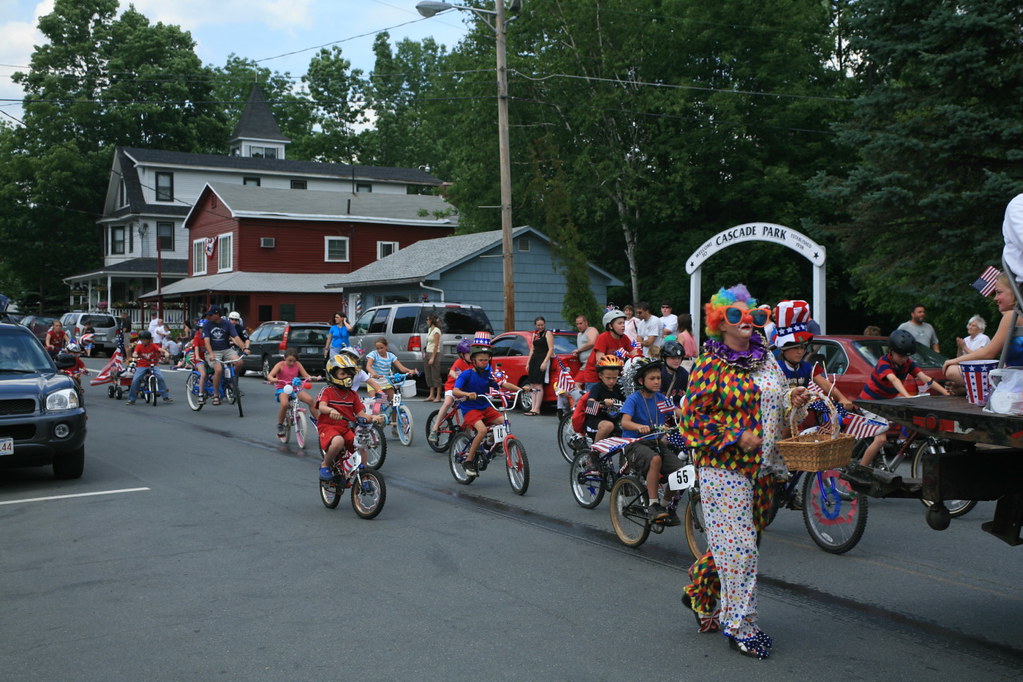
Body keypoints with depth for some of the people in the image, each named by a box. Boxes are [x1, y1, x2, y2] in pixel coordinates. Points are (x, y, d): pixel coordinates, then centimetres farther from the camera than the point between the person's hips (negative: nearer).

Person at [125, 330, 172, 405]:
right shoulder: (139, 346, -1)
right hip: (141, 366, 0)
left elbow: (160, 349, -17)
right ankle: (131, 400, 0)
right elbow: (135, 353, -17)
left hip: (153, 365, 0)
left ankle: (166, 397, -11)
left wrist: (165, 352, -38)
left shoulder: (153, 345, -1)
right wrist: (134, 356, -41)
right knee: (135, 380, -16)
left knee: (160, 377, -22)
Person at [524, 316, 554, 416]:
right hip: (534, 359, 8)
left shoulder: (548, 333, -2)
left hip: (543, 359, -8)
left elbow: (551, 349, -9)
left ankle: (536, 409, -14)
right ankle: (533, 407, 1)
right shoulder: (535, 334, 19)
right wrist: (528, 362, 14)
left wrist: (545, 362, -18)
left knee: (538, 385, -12)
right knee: (532, 385, 2)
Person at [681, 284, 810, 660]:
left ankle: (699, 592, 36)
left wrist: (792, 401, -1)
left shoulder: (766, 360, 12)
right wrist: (738, 436, -18)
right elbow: (694, 415, -10)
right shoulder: (710, 366, -8)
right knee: (737, 544, -6)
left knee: (733, 540, 14)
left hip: (760, 467, 7)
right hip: (723, 466, -7)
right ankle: (740, 625, 3)